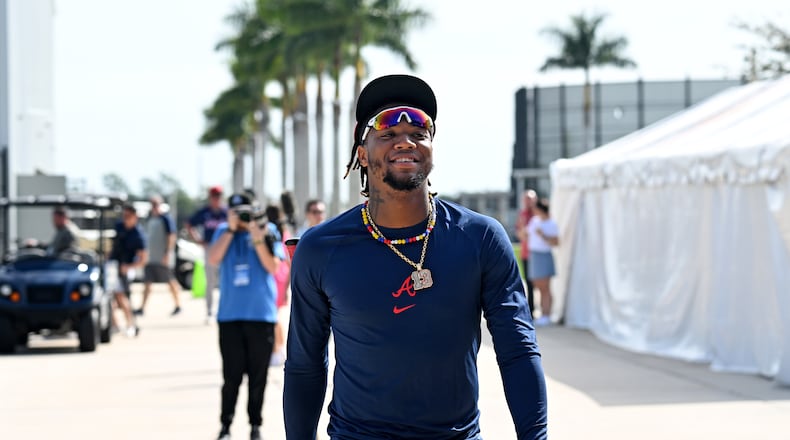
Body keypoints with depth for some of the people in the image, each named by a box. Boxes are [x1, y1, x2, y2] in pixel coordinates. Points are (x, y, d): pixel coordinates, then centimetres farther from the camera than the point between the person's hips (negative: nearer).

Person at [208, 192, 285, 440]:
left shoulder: (267, 231, 4)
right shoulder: (223, 232, 9)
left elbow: (273, 266, -4)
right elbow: (213, 259, -7)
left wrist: (258, 241, -15)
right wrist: (231, 229, -9)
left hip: (261, 314, -1)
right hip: (230, 314, 1)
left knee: (258, 374, 4)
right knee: (231, 374, 0)